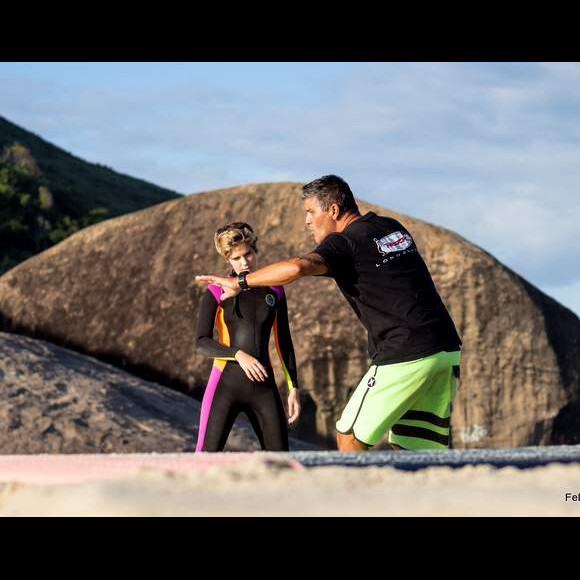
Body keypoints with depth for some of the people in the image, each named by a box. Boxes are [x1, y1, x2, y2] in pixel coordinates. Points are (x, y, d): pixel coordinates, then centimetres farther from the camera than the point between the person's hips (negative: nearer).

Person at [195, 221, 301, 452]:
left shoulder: (274, 291, 11)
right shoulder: (217, 292, -1)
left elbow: (284, 342, 16)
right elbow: (202, 342, -7)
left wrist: (293, 387, 11)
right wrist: (238, 355, -21)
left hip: (264, 385, 4)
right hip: (226, 383, -4)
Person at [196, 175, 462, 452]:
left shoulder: (345, 243, -8)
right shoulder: (394, 228, 16)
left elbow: (298, 267, -28)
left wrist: (241, 282, -18)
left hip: (405, 357, -8)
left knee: (350, 437, 3)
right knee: (410, 448, 10)